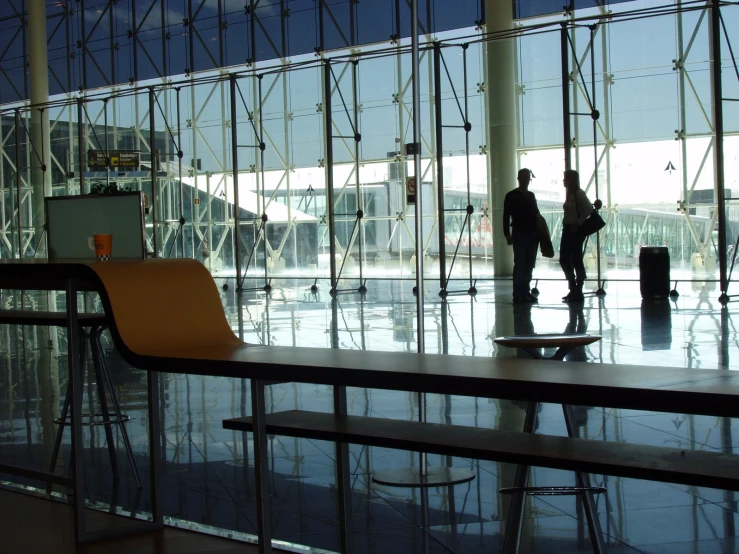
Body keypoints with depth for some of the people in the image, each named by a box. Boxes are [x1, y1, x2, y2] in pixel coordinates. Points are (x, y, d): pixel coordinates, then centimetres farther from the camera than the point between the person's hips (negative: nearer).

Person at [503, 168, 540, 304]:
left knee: (529, 265, 7)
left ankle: (525, 291, 13)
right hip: (519, 234, -6)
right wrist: (507, 234, -14)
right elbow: (506, 216, -5)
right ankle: (518, 294, -8)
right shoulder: (511, 196, -1)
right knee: (519, 264, -8)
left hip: (532, 234, 6)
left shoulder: (531, 196, 16)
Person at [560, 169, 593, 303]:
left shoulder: (579, 194, -11)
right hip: (568, 230, 9)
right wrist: (568, 225, 7)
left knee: (576, 260, -4)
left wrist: (577, 223, -19)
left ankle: (578, 291, 3)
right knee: (564, 259, 8)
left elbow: (589, 209, -21)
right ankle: (573, 289, 16)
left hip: (576, 230, -9)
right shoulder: (569, 194, 14)